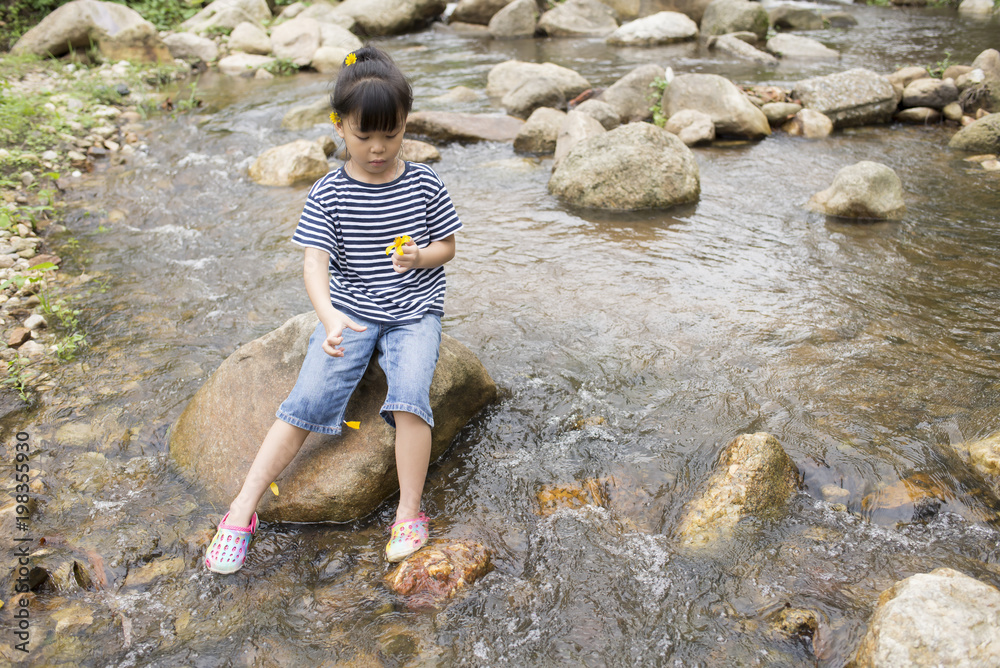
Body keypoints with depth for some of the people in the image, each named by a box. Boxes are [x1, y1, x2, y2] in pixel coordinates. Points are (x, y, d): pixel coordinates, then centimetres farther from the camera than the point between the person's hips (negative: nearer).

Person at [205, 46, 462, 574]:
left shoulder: (424, 184, -2)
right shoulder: (328, 194, -6)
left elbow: (447, 247, 8)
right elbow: (315, 263, -16)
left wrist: (419, 256, -16)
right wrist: (328, 316, -36)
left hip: (414, 312, 0)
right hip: (350, 312, 0)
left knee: (409, 395, -26)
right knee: (308, 399, -16)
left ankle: (409, 514, -12)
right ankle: (243, 508, -5)